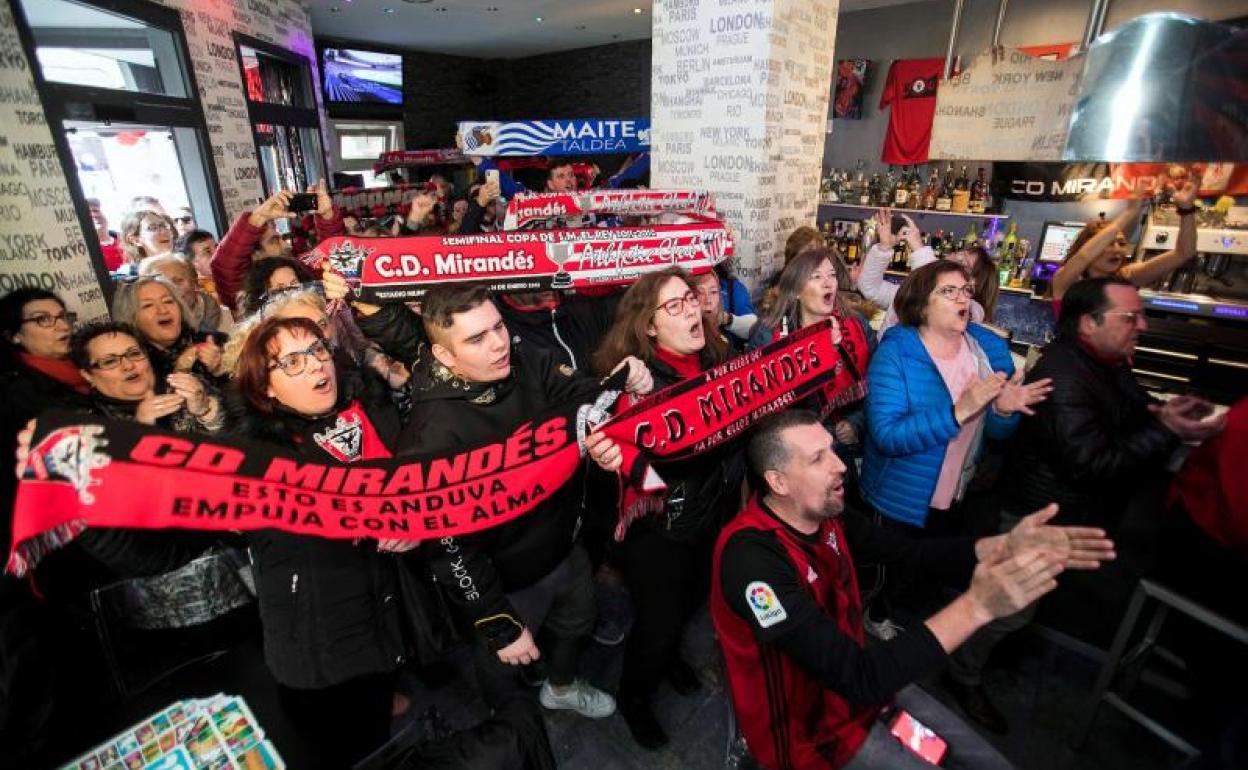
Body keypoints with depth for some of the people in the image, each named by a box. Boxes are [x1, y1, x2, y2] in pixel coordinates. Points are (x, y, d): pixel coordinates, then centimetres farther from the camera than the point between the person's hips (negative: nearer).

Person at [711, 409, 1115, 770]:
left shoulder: (825, 514, -8)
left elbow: (913, 552, -3)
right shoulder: (752, 557, -35)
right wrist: (976, 606, -39)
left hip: (862, 679, 7)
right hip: (809, 723, -6)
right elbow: (857, 677, -37)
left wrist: (1004, 545, -21)